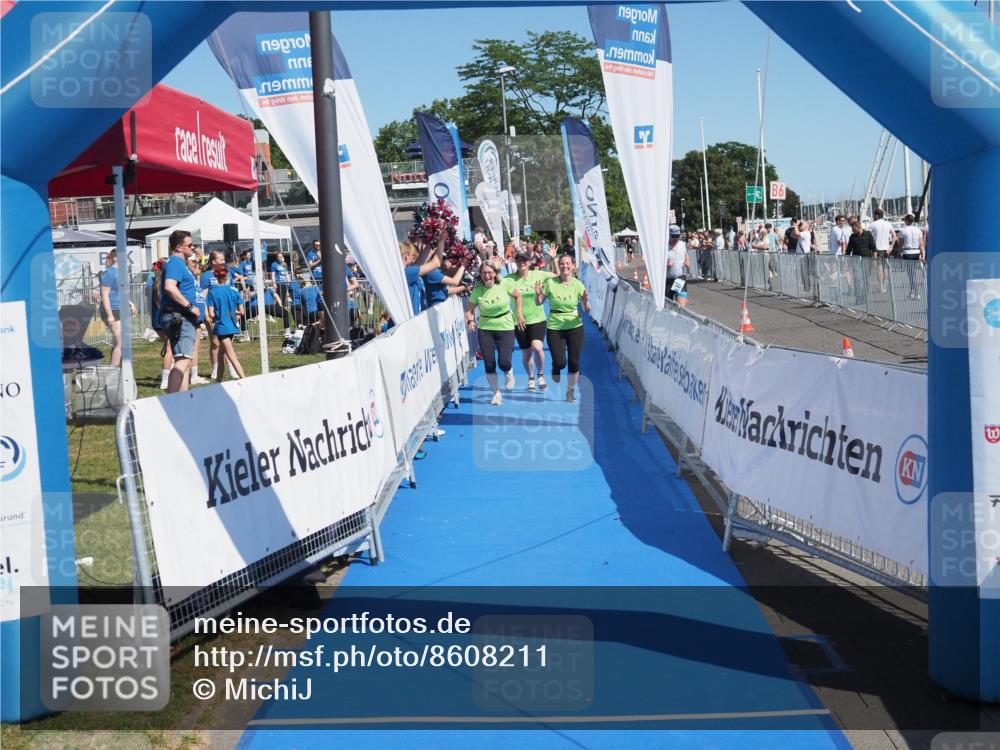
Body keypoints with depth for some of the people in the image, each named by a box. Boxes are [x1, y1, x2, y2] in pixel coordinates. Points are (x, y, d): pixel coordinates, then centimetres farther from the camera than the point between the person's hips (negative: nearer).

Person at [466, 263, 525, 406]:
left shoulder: (505, 284, -10)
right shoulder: (477, 290, -8)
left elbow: (518, 296, 6)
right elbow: (469, 310, -3)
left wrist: (520, 315, 2)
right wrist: (470, 321, -23)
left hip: (505, 328, -1)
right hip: (485, 329, 1)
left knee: (504, 362, -12)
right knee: (489, 364, 0)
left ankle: (509, 374, 27)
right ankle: (496, 393, 21)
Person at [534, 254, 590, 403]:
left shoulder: (577, 284, -5)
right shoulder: (550, 282, -7)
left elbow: (587, 309, -5)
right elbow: (538, 303, 2)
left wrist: (585, 301, -27)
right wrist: (538, 293, -19)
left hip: (574, 327, 1)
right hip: (554, 328, -1)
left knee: (574, 361, 0)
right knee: (560, 362, -6)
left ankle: (571, 391, 21)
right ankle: (555, 368, 33)